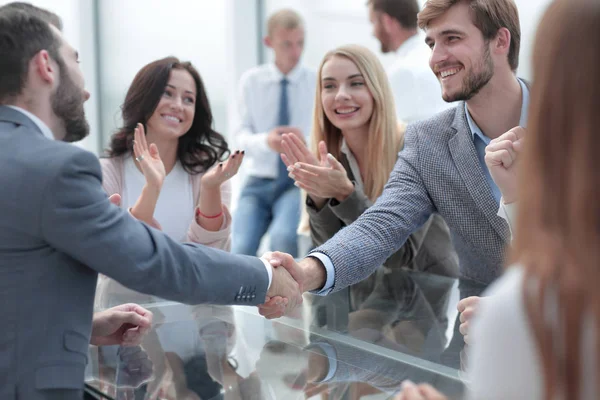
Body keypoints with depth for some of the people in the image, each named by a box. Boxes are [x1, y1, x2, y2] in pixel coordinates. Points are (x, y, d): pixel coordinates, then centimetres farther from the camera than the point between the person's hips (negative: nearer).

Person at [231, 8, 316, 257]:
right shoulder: (251, 81, 3)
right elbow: (240, 136, -1)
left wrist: (306, 142, -25)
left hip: (299, 182, -1)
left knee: (283, 237, -31)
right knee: (241, 250, -21)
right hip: (258, 183, 2)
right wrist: (265, 141, -23)